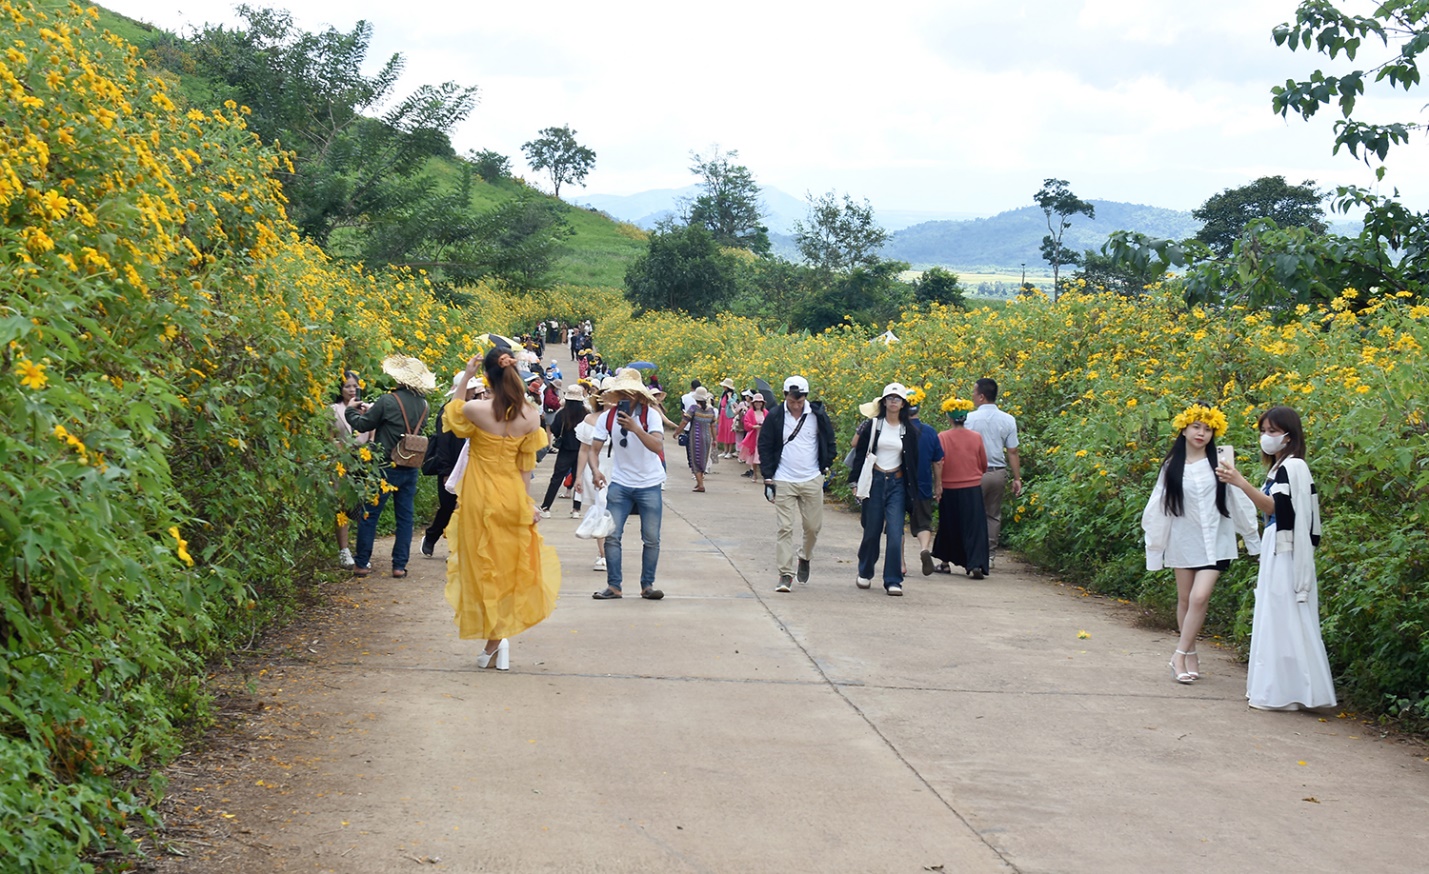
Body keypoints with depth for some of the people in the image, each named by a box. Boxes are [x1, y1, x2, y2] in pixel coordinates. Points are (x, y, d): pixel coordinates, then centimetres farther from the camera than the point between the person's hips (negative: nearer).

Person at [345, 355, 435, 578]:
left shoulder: (389, 401, -16)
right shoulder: (423, 404, 3)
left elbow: (363, 424, -7)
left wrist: (352, 411, 16)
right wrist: (371, 410, 21)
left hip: (387, 466, -5)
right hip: (410, 468, 5)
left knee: (370, 514, 5)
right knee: (405, 516, 10)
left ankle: (362, 563, 7)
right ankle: (400, 565, 10)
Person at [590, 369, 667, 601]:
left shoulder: (651, 415, -11)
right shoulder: (608, 418, -3)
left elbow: (658, 446, -26)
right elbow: (594, 448, -1)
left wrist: (635, 428, -38)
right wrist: (595, 471, -20)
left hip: (649, 484, -2)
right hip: (619, 484, 2)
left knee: (651, 538, 2)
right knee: (611, 535, -5)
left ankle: (647, 585, 14)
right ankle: (613, 586, 2)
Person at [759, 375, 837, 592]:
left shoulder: (817, 415, -1)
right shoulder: (774, 418, -4)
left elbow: (830, 442, 12)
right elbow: (764, 447, 3)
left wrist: (826, 467, 5)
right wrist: (768, 478, -2)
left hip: (812, 481, 1)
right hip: (783, 482, -1)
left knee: (813, 526, 8)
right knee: (784, 528, -5)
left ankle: (804, 558, 37)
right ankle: (786, 574, -1)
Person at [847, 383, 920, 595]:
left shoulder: (909, 431, 5)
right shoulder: (872, 425, 1)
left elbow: (912, 462, 10)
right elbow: (859, 453, 3)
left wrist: (912, 489, 7)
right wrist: (856, 482, -2)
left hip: (897, 484, 1)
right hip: (874, 481, -1)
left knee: (895, 532, -9)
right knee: (872, 531, 7)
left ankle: (893, 581, -5)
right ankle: (865, 573, 28)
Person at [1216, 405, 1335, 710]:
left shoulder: (1293, 466, -12)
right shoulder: (1280, 467, 16)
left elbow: (1274, 507, -23)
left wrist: (1241, 482, -30)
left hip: (1287, 555, -10)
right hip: (1275, 551, 10)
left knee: (1284, 619, -8)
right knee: (1274, 619, 11)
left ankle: (1287, 692, -5)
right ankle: (1276, 689, 16)